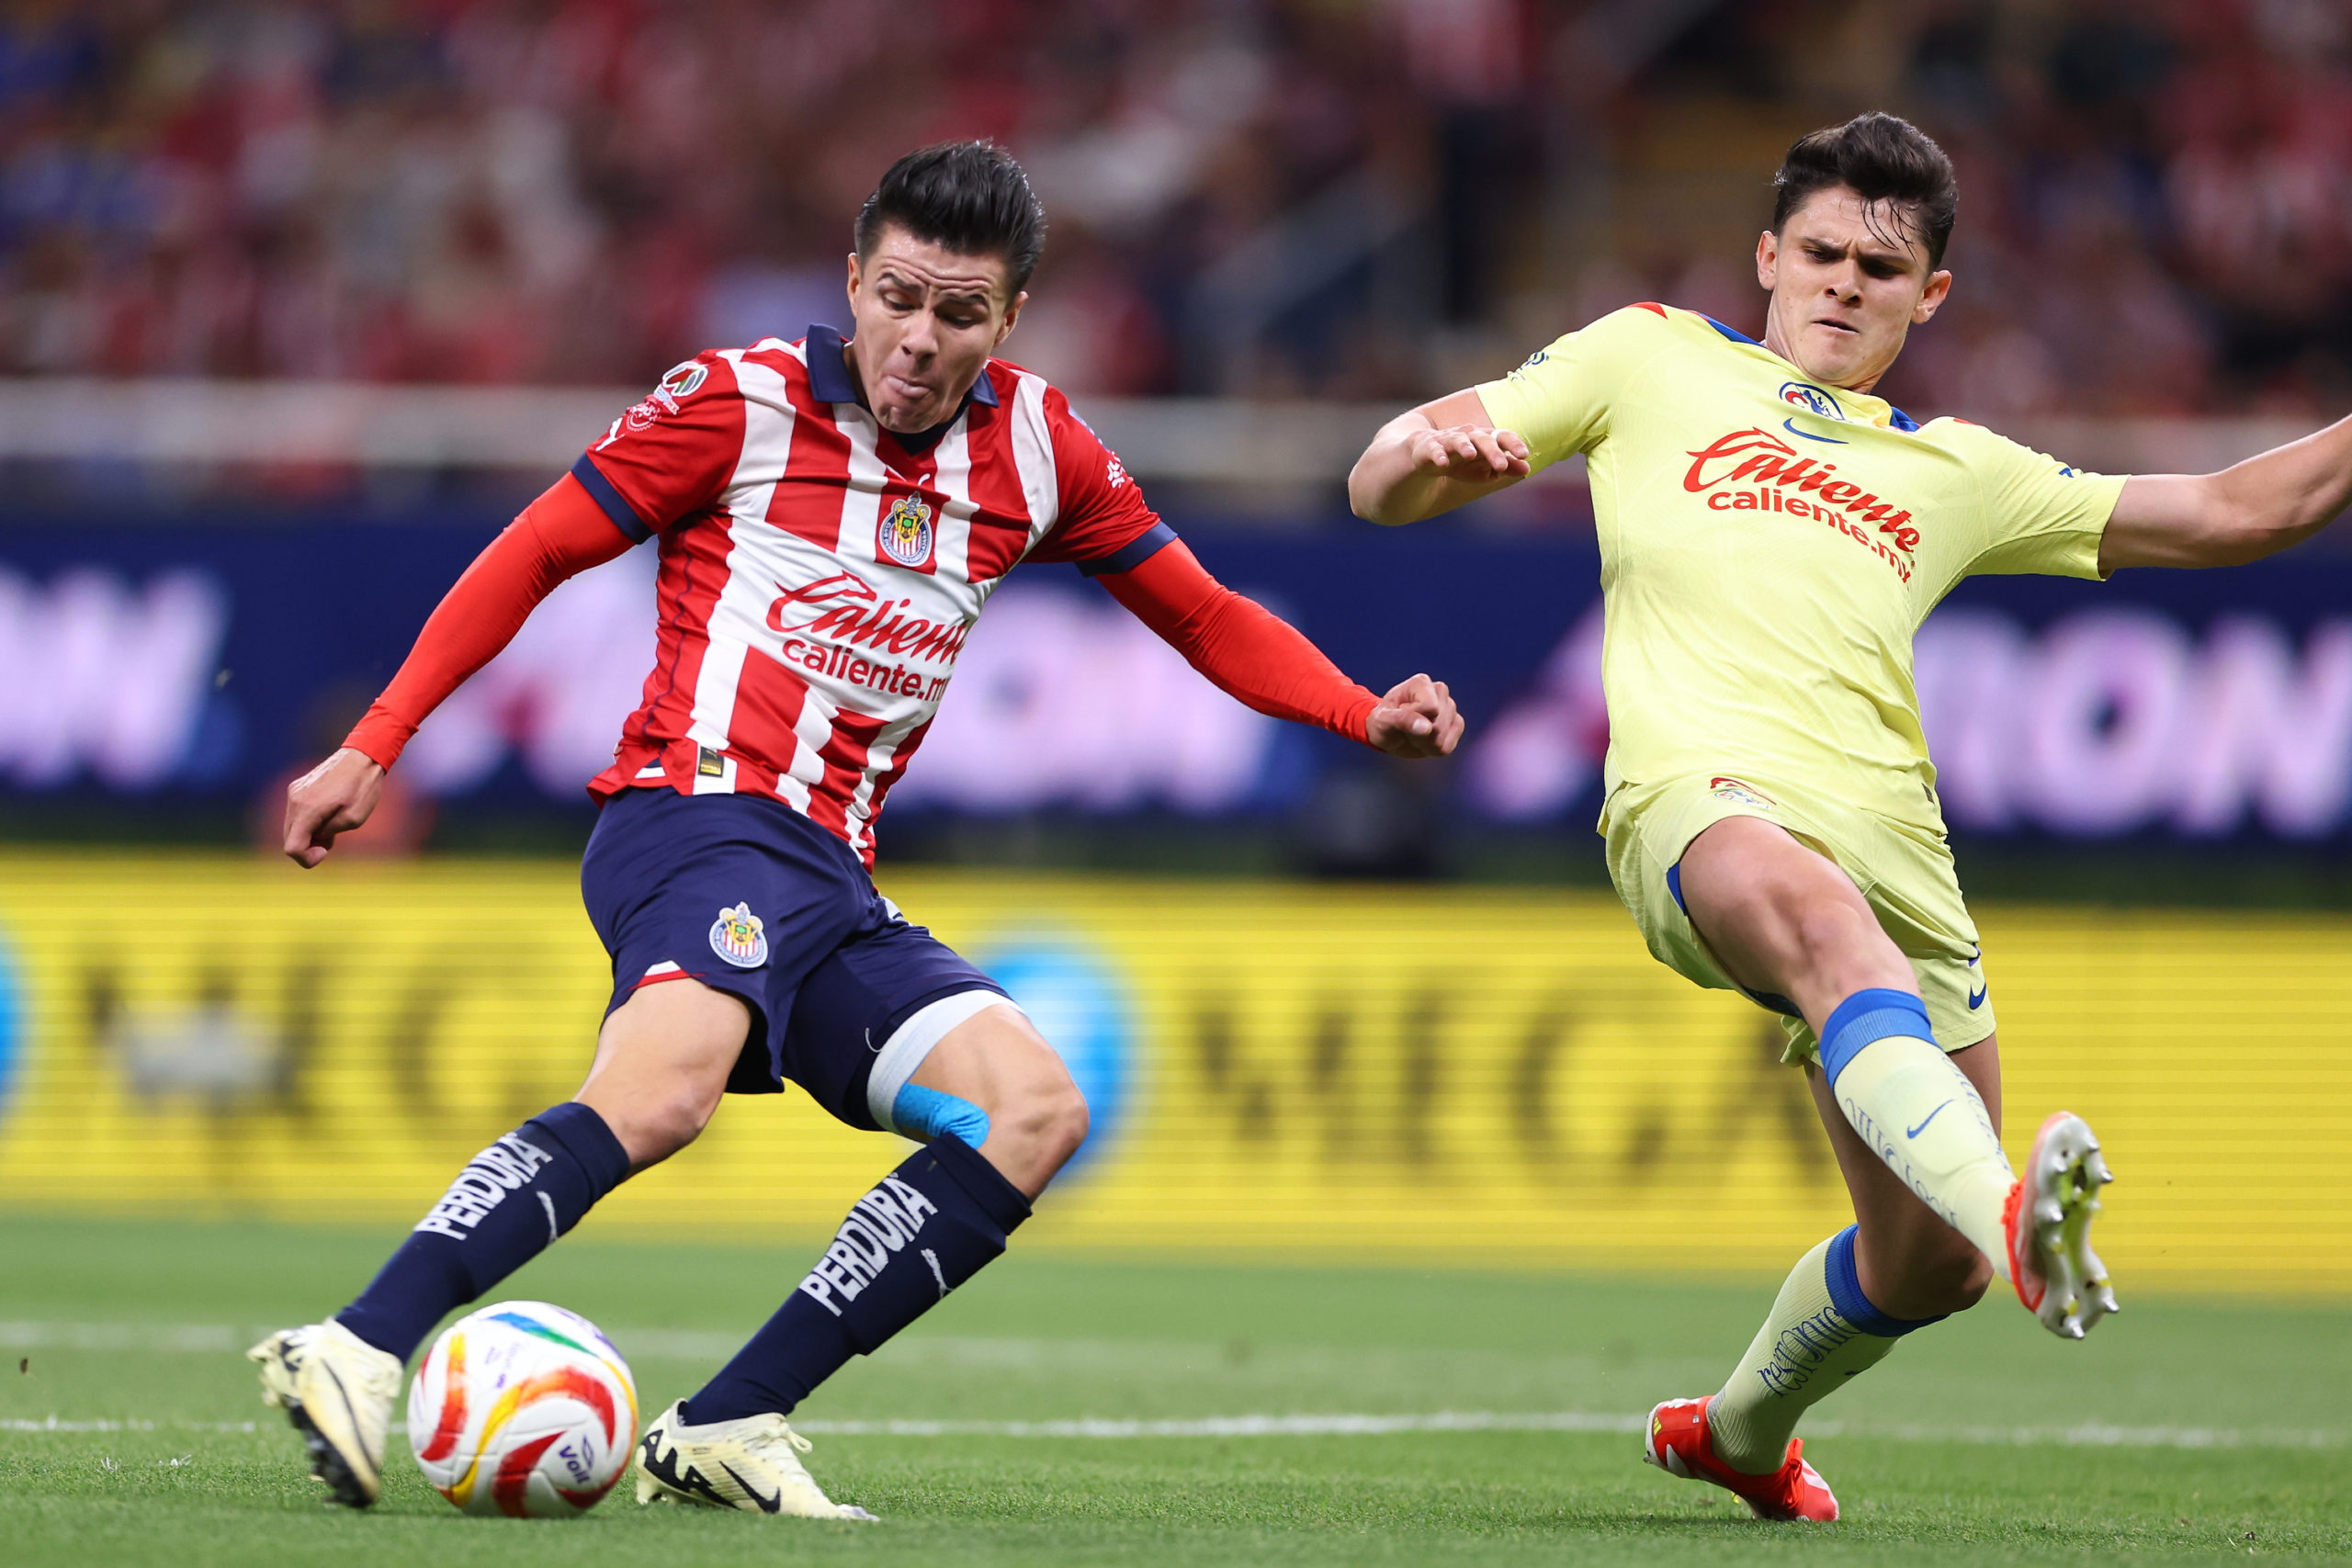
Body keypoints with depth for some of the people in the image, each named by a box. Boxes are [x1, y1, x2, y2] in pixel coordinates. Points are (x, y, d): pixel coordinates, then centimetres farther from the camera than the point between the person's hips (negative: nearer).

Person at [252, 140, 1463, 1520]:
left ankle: (727, 1428, -18)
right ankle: (359, 1355, -49)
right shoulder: (745, 404, 0)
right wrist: (372, 749, 1)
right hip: (701, 817, -7)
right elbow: (534, 555, 6)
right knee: (668, 1081, -36)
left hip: (831, 885, 7)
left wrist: (1368, 715, 7)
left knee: (1034, 1110, -13)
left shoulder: (1036, 449, 14)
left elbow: (1205, 616, 23)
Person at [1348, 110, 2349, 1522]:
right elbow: (1382, 489, 17)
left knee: (1926, 1263, 5)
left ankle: (1743, 1433, 36)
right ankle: (2015, 1217, -66)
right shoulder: (1652, 360, 22)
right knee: (1826, 920, -41)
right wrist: (1428, 452, -6)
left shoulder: (1956, 471, 29)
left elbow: (2238, 513, 30)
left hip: (1896, 858, 5)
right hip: (1705, 798, -5)